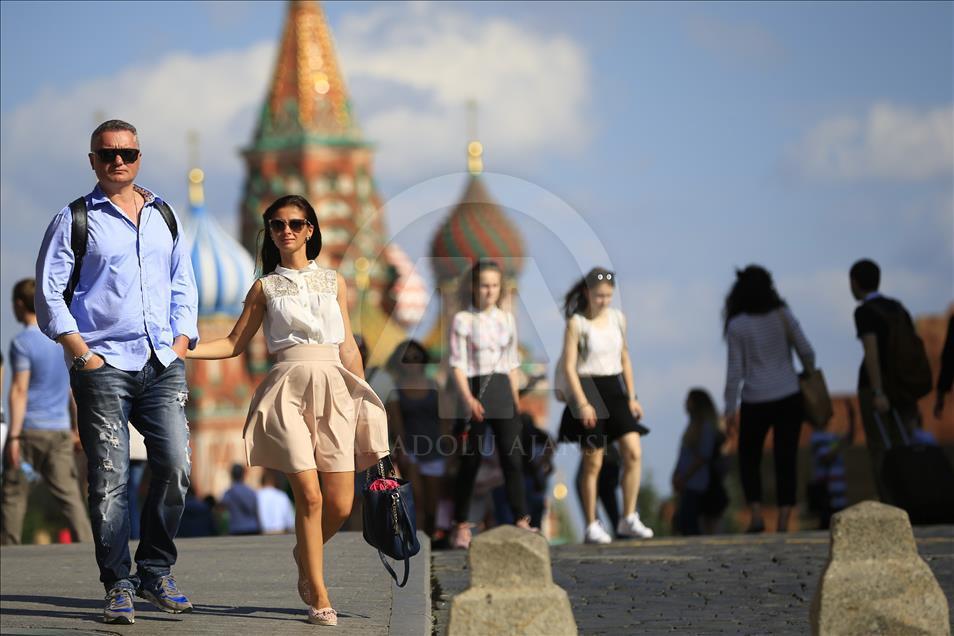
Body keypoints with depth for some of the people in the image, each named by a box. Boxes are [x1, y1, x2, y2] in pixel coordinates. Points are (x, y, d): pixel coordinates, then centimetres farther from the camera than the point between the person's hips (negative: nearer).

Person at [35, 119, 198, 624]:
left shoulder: (164, 217, 17)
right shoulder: (74, 220, 4)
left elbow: (183, 286, 22)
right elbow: (49, 296, 1)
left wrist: (181, 343, 7)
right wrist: (83, 355, -7)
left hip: (164, 364, 3)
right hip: (103, 364, -3)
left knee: (175, 467, -6)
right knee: (109, 478, -5)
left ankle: (155, 572, 9)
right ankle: (117, 584, 2)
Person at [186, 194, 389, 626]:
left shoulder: (334, 282, 15)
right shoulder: (265, 287, 11)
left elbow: (348, 347, 14)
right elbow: (235, 343, 12)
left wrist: (366, 404, 11)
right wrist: (184, 350, -3)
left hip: (334, 391, 2)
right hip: (289, 390, -2)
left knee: (340, 505, -4)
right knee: (310, 496, -13)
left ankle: (306, 556, 29)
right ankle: (319, 598, -3)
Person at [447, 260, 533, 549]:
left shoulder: (507, 319, 12)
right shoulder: (462, 320, -2)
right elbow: (457, 365, -7)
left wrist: (516, 398, 11)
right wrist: (468, 399, -18)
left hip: (502, 392, 4)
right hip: (475, 390, -4)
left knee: (512, 458, -4)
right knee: (470, 461, 0)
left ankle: (521, 520, -3)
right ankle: (461, 525, 8)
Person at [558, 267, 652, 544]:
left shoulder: (617, 318, 8)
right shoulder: (577, 323, -7)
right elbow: (569, 366, -10)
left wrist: (631, 396, 10)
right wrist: (582, 403, -17)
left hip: (615, 391, 5)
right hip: (589, 390, -5)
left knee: (634, 453, -8)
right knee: (593, 463, -1)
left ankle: (628, 519, 0)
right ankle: (591, 526, 9)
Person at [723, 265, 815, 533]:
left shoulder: (737, 325, -6)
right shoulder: (783, 315, 1)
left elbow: (735, 371, -6)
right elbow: (807, 353, 1)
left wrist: (730, 409, -1)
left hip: (756, 402, -2)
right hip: (789, 397, 2)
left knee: (749, 457, 13)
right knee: (786, 460, 4)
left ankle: (756, 514, -2)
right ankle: (783, 520, -2)